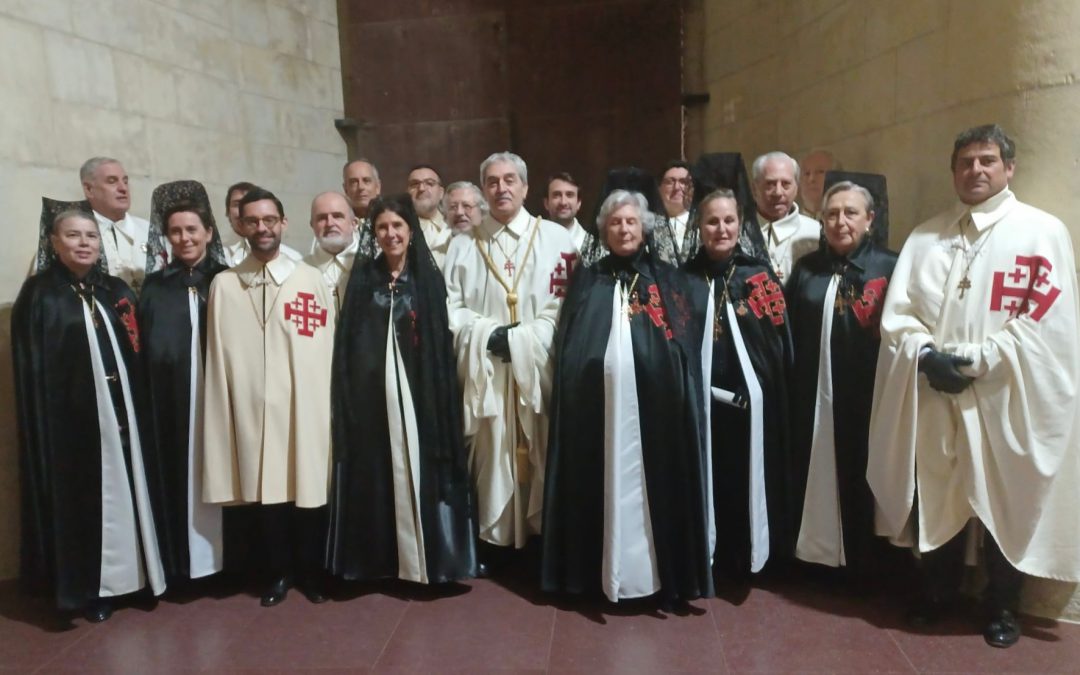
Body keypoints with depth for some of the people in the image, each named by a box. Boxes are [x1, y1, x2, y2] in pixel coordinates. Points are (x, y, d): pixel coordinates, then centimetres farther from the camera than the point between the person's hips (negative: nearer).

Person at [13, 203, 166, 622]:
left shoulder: (117, 292, 10)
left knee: (128, 492, 8)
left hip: (123, 417, 4)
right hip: (71, 421, -4)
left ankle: (133, 572, 23)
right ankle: (87, 587, 18)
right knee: (82, 501, 4)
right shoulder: (40, 296, -2)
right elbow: (32, 374, -5)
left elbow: (138, 359, 9)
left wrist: (136, 412, 2)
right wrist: (47, 426, -10)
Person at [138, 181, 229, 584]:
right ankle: (183, 561, 16)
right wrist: (146, 408, -7)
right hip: (171, 407, 1)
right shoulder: (154, 287, 8)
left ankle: (224, 555, 17)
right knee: (179, 479, 3)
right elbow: (145, 355, 3)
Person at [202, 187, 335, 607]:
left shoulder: (311, 280, 3)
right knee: (266, 489, 8)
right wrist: (227, 406, 3)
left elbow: (328, 346, 1)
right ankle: (279, 572, 27)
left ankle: (311, 572, 24)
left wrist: (329, 402, -2)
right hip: (253, 406, 1)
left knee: (309, 488, 4)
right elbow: (218, 354, 6)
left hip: (305, 404, -1)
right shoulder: (224, 285, 6)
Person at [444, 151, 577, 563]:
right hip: (483, 367, 2)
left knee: (540, 453, 2)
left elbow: (566, 302, -4)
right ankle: (493, 536, 15)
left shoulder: (555, 238, 3)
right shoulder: (463, 245, 11)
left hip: (538, 364, -1)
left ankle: (542, 535, 15)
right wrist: (488, 334, -11)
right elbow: (450, 306, 4)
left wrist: (521, 338, -12)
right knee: (492, 452, 4)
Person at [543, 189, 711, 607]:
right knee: (605, 489, 5)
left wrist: (683, 402, -6)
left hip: (654, 407, -1)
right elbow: (567, 352, 8)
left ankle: (665, 574, 16)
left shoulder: (666, 279, 9)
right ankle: (603, 571, 18)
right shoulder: (586, 281, 12)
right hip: (597, 410, 1)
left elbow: (685, 349, 4)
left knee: (654, 487, 3)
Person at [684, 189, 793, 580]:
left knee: (749, 479, 8)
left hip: (753, 400, 0)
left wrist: (773, 393, -8)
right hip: (702, 399, 0)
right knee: (709, 479, 6)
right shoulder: (686, 278, 4)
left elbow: (781, 343, -1)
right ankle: (709, 558, 22)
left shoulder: (760, 276, 3)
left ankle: (747, 557, 27)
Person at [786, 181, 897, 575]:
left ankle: (863, 560, 24)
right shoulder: (807, 268, 10)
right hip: (812, 395, 3)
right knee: (813, 473, 9)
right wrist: (791, 388, -2)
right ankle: (814, 546, 25)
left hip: (865, 397, -3)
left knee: (859, 479, 8)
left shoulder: (889, 268, -1)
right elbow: (788, 331, 7)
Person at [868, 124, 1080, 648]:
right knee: (935, 498, 12)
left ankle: (1001, 606, 28)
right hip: (930, 398, 3)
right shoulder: (926, 236, 11)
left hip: (1004, 400, -3)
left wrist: (975, 361, -16)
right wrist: (926, 355, -13)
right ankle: (937, 591, 32)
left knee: (1003, 504, 8)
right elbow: (897, 312, 4)